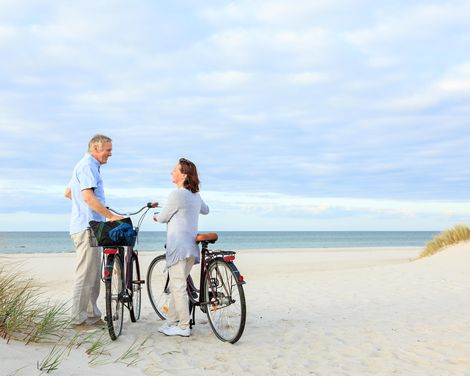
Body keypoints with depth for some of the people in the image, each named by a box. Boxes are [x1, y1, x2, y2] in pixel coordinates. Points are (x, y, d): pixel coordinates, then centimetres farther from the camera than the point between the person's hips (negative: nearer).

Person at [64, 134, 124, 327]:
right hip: (87, 227, -11)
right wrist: (111, 216, -22)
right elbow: (88, 197, -24)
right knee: (86, 274, -7)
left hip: (86, 226, 11)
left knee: (93, 274, 13)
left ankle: (92, 315, 18)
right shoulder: (88, 166, -12)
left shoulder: (87, 166, 22)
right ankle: (79, 317, -2)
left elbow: (67, 193, 30)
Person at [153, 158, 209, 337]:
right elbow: (205, 210, 33)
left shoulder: (177, 194, -14)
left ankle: (183, 327, 2)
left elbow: (163, 217, -5)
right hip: (192, 246, 9)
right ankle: (172, 321, 21)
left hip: (178, 245, -9)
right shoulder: (195, 195, 12)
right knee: (178, 285, 15)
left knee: (178, 286, -2)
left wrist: (155, 217, 18)